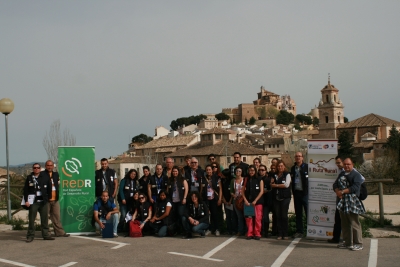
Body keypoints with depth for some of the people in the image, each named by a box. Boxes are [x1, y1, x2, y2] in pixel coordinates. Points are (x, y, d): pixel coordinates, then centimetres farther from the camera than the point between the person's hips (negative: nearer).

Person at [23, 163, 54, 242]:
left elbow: (49, 188, 13)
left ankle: (45, 234, 13)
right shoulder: (29, 178, 5)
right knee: (31, 219, -1)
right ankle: (30, 236, 5)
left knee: (45, 219, 5)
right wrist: (26, 200, -4)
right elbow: (25, 190, 4)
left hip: (43, 201, 2)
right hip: (33, 202, -2)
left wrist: (48, 197, 7)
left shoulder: (45, 178, 7)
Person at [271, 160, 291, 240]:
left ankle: (285, 234, 1)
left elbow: (286, 184, -10)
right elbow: (272, 186, 20)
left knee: (284, 216, -6)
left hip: (285, 198, -4)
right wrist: (271, 183, -2)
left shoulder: (287, 174, 3)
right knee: (278, 216, 1)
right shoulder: (275, 175, 15)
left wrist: (276, 185, -4)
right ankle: (279, 234, 6)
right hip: (276, 198, 4)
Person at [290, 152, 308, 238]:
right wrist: (293, 192, 8)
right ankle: (299, 231, 14)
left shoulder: (307, 167, -3)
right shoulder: (293, 168, 13)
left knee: (308, 212, -5)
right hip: (296, 193, 5)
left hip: (305, 193, -5)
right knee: (298, 213, 9)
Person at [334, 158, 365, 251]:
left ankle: (358, 244, 0)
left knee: (354, 223, -7)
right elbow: (336, 184, 15)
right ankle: (347, 242, 21)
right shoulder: (342, 174, 18)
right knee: (344, 224, 12)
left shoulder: (356, 175, -5)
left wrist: (343, 191, -17)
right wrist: (337, 191, -7)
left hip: (352, 202, -7)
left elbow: (355, 187, -17)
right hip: (342, 201, 7)